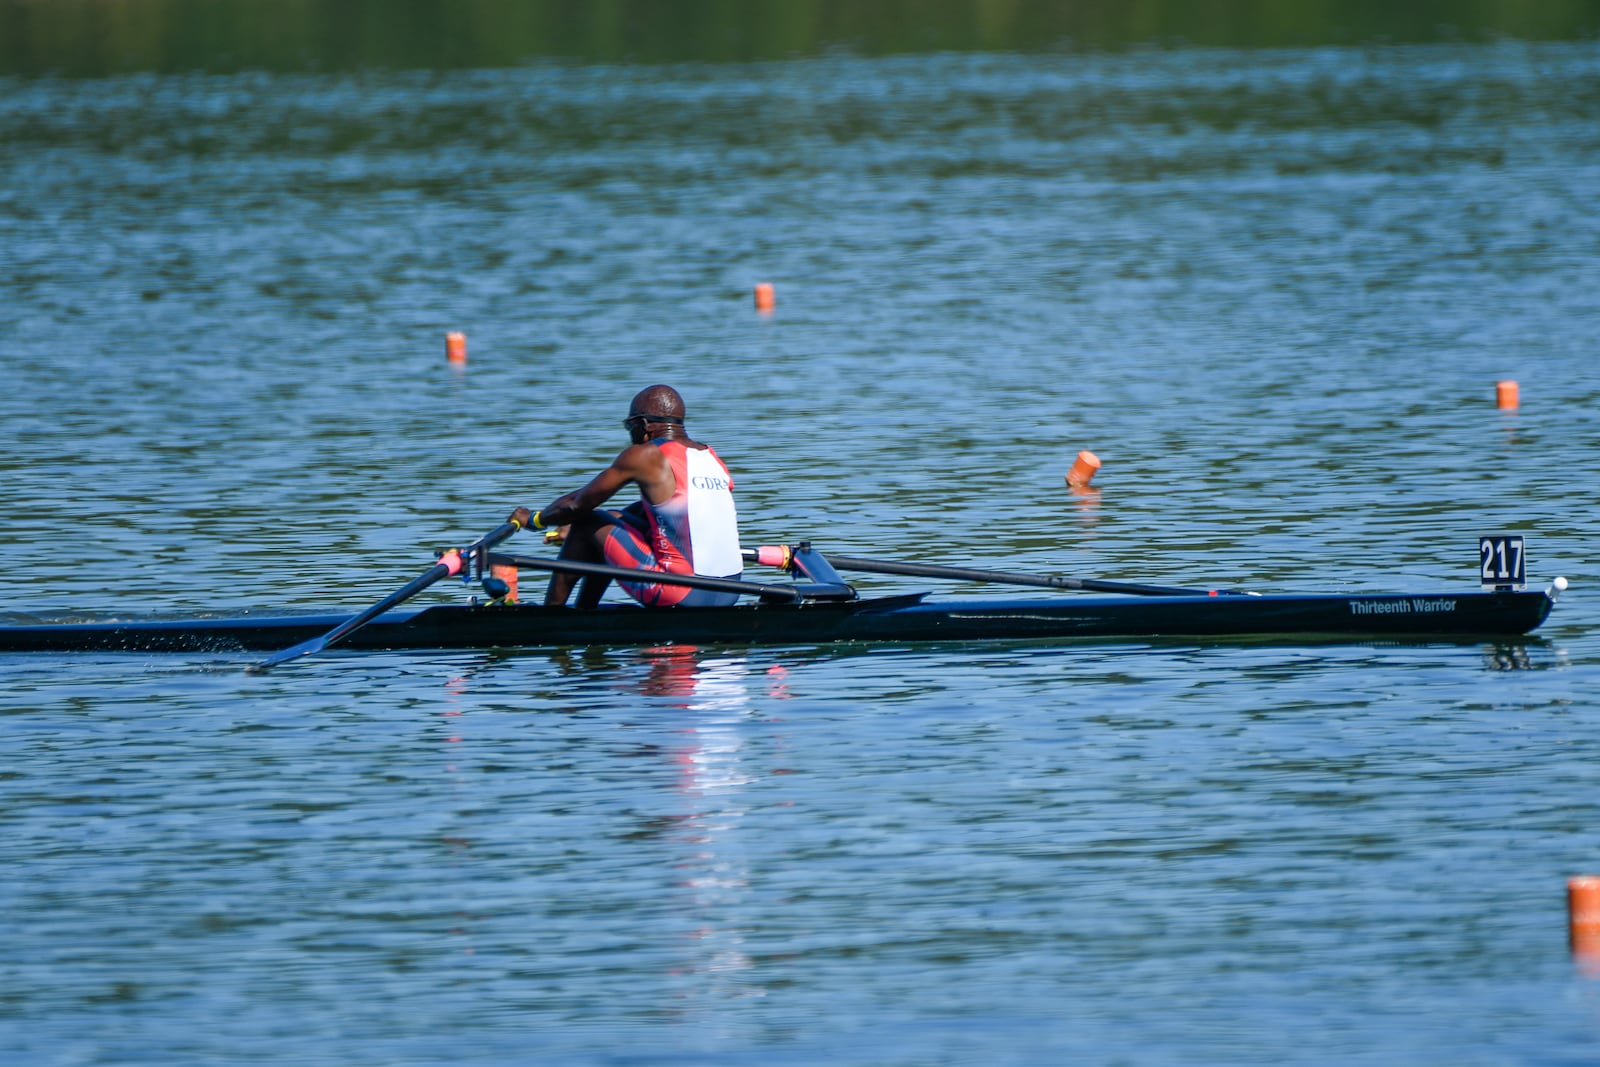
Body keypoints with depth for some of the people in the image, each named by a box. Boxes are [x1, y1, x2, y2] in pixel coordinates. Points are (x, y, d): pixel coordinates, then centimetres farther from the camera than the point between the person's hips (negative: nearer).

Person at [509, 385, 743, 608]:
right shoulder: (713, 459, 15)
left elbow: (577, 505, 4)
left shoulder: (644, 456, -6)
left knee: (588, 524, 12)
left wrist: (535, 519, 26)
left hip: (681, 595, -7)